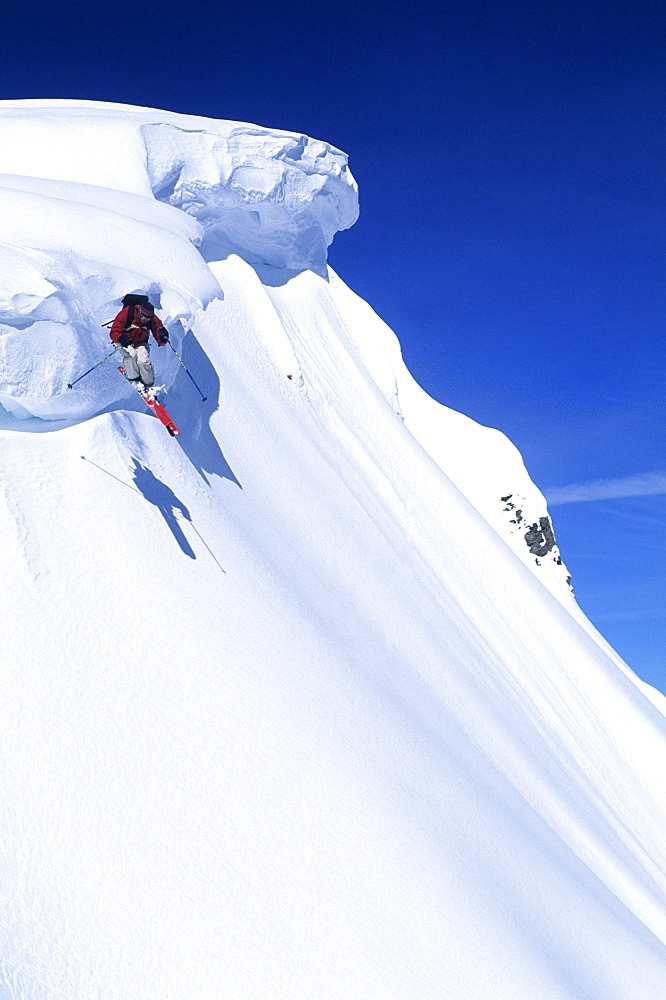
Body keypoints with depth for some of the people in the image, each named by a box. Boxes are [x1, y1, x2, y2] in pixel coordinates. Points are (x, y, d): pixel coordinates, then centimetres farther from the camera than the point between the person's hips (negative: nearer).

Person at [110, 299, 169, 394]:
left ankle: (149, 385, -9)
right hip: (125, 342, -2)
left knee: (144, 360, -25)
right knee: (131, 355, -33)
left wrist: (162, 337, -35)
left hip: (141, 343, 2)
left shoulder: (152, 319, -16)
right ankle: (134, 380, -17)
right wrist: (121, 339, -45)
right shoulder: (127, 313, -25)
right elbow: (114, 332, -24)